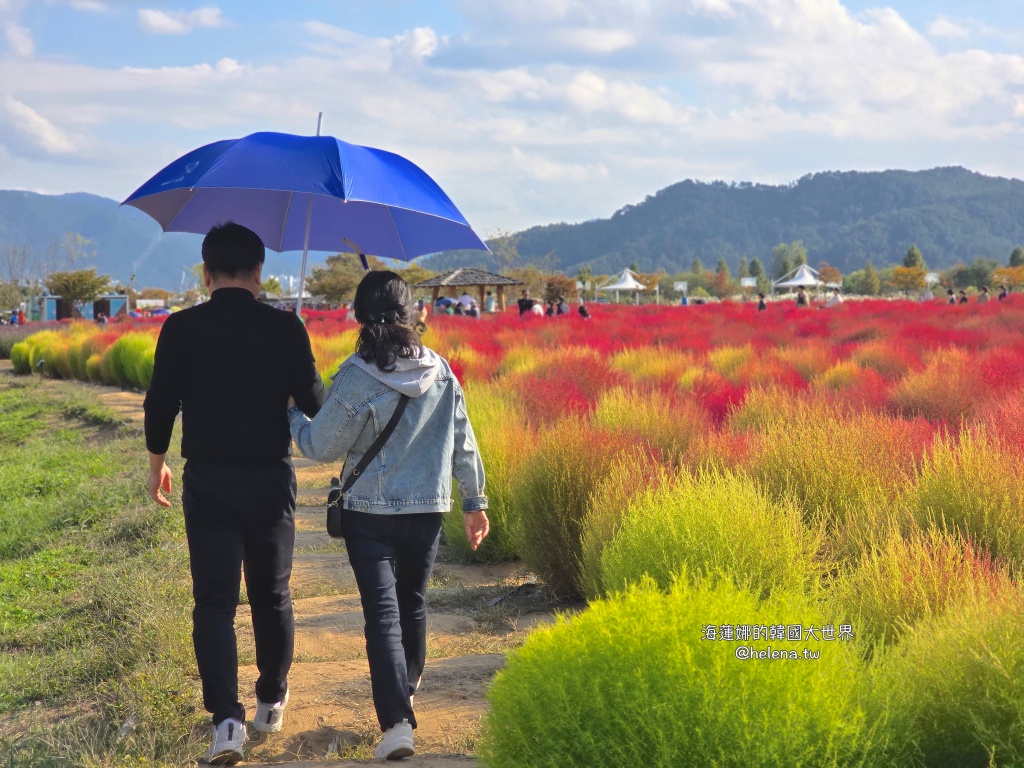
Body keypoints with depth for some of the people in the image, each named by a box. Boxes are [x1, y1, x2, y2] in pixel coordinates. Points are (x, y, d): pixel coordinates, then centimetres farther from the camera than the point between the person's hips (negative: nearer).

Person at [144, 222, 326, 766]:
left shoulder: (181, 329, -5)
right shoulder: (284, 328, -6)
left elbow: (160, 405, -1)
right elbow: (313, 403, -2)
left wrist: (156, 465, 15)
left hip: (208, 482, -1)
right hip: (271, 481, 1)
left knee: (214, 602, 1)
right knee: (272, 596, 17)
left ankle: (227, 718, -14)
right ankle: (271, 702, 31)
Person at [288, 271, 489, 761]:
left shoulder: (355, 378, -15)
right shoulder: (440, 371, -2)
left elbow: (322, 446, -6)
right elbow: (463, 444, 4)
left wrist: (291, 414, 13)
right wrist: (475, 501, 15)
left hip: (369, 512, -4)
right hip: (427, 509, 4)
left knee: (382, 611, -3)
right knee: (411, 601, 22)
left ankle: (397, 721, -13)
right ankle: (405, 689, 43)